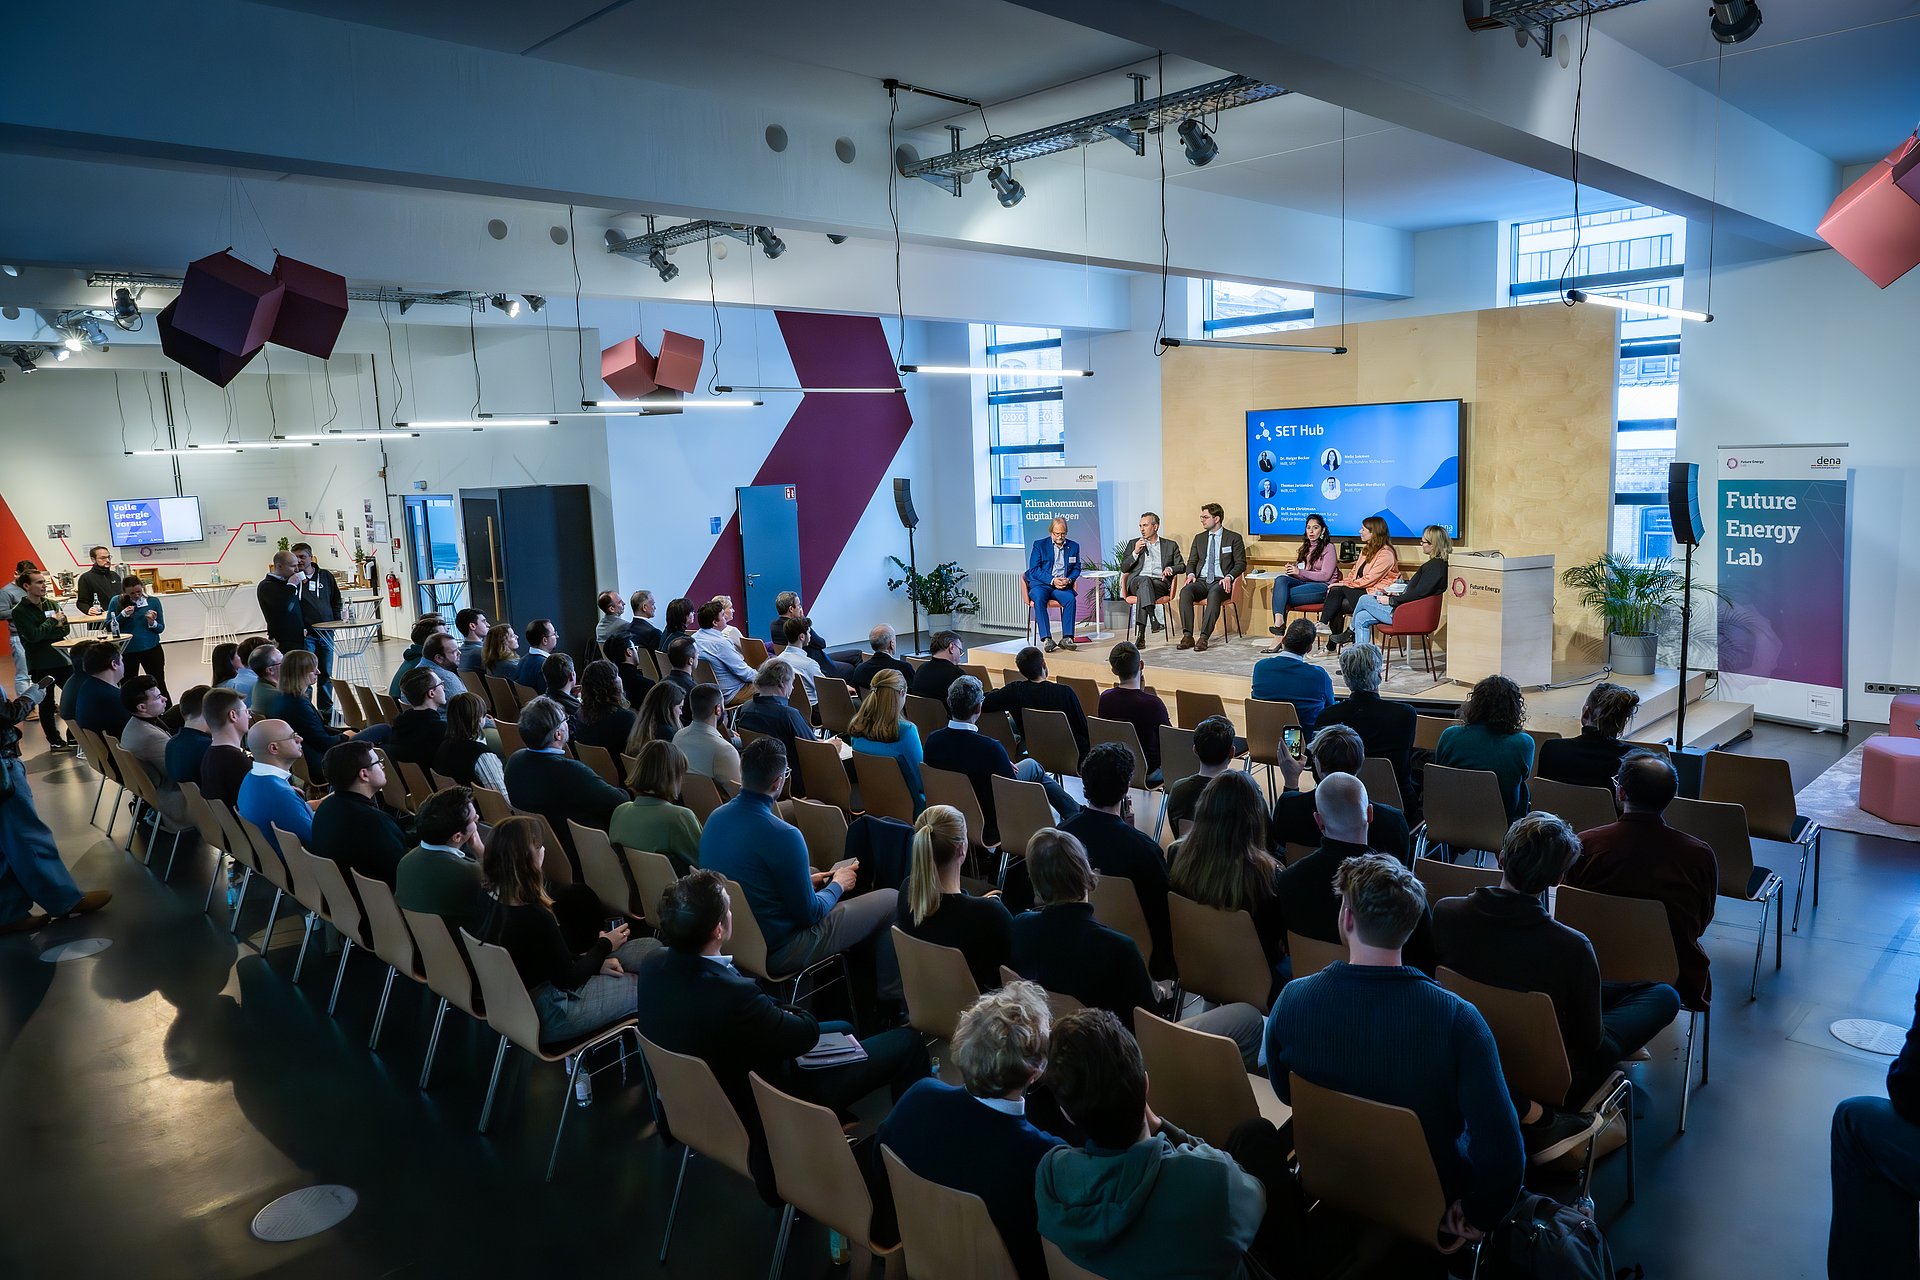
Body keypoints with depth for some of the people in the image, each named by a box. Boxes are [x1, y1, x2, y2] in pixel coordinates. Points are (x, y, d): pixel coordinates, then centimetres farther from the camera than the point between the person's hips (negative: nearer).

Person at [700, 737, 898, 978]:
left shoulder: (715, 818, -1)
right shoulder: (782, 835, -27)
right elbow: (809, 914, -17)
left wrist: (808, 882, 15)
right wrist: (838, 885, 2)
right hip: (776, 953, -9)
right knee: (891, 899, -1)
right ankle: (889, 994, 22)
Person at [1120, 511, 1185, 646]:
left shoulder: (1171, 545, 20)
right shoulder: (1134, 544, 22)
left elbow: (1182, 567, 15)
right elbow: (1123, 568, 15)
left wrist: (1170, 568, -8)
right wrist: (1135, 552, 0)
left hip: (1160, 583, -1)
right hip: (1136, 582, 1)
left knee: (1143, 591, -36)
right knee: (1145, 580, -37)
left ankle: (1140, 633, -45)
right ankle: (1153, 617, -55)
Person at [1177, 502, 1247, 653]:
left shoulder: (1234, 538, 7)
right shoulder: (1199, 538, 20)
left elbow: (1241, 563, 2)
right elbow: (1191, 562, 20)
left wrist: (1229, 577, -16)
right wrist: (1191, 574, -3)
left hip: (1221, 582, -4)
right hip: (1201, 581, 4)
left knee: (1214, 594, -39)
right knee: (1185, 591, -30)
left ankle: (1204, 637, -42)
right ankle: (1187, 636, -33)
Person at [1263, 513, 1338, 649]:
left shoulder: (1328, 548, 2)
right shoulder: (1305, 547, 24)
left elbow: (1325, 576, -8)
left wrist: (1300, 572, -16)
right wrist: (1292, 570, -3)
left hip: (1323, 587, -6)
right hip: (1305, 583, 6)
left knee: (1285, 594, -29)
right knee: (1280, 580, -26)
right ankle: (1278, 621, -43)